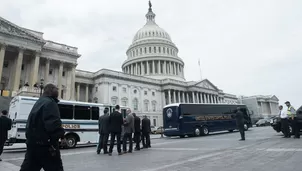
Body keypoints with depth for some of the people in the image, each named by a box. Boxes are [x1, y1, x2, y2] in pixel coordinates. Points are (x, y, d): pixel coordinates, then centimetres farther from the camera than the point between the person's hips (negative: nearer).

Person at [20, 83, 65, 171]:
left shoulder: (38, 103, 18)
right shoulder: (50, 103, -15)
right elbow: (53, 124, -26)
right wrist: (61, 134, -12)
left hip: (32, 143, 10)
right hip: (45, 145, -10)